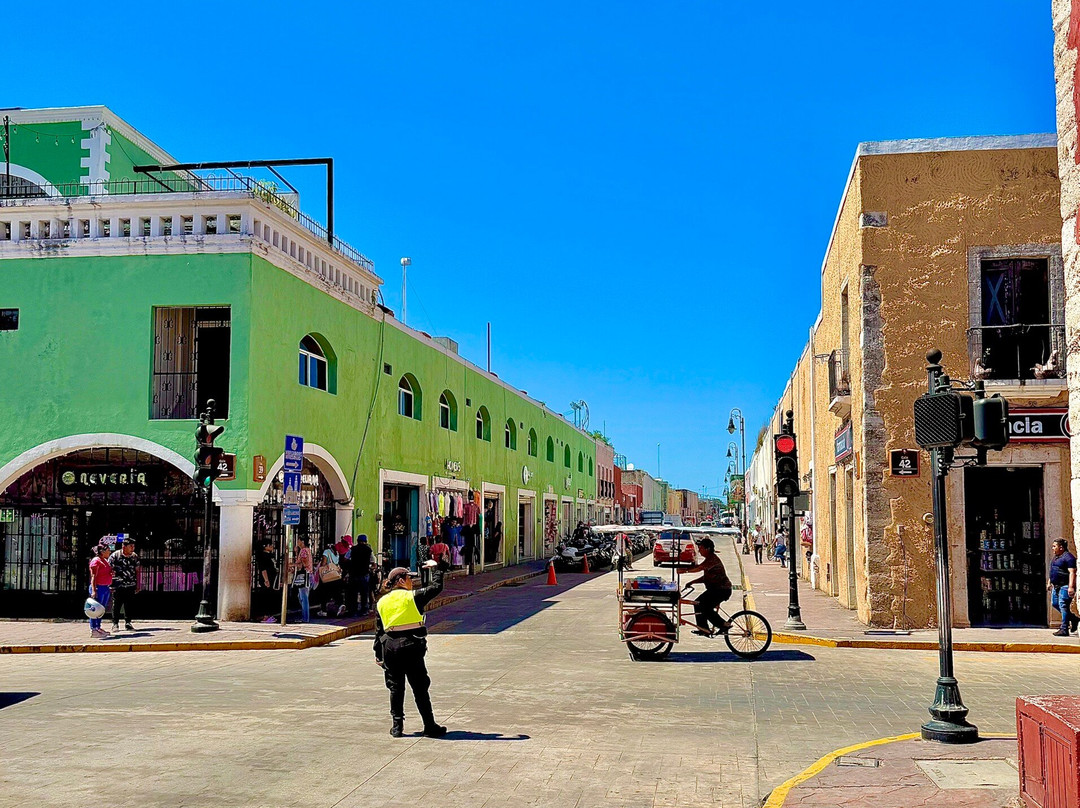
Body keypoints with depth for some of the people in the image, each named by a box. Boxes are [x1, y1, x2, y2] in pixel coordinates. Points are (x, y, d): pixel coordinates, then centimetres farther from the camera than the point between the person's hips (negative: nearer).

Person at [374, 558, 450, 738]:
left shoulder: (382, 602, 10)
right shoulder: (413, 596, -4)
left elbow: (379, 630, 11)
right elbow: (436, 587, -1)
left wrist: (378, 654, 16)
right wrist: (435, 568, 15)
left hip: (389, 647, 4)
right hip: (411, 646, -4)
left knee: (396, 688, 12)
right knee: (420, 687, 3)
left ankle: (397, 726, 12)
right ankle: (429, 726, 6)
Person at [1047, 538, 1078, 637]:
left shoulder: (1068, 557, -14)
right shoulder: (1055, 557, 17)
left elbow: (1072, 573, -22)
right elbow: (1052, 571, 27)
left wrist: (1071, 587, -28)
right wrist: (1049, 583, 24)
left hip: (1065, 586, -10)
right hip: (1056, 586, 10)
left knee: (1063, 605, -12)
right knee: (1054, 604, 12)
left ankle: (1064, 629, -11)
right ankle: (1074, 619, 25)